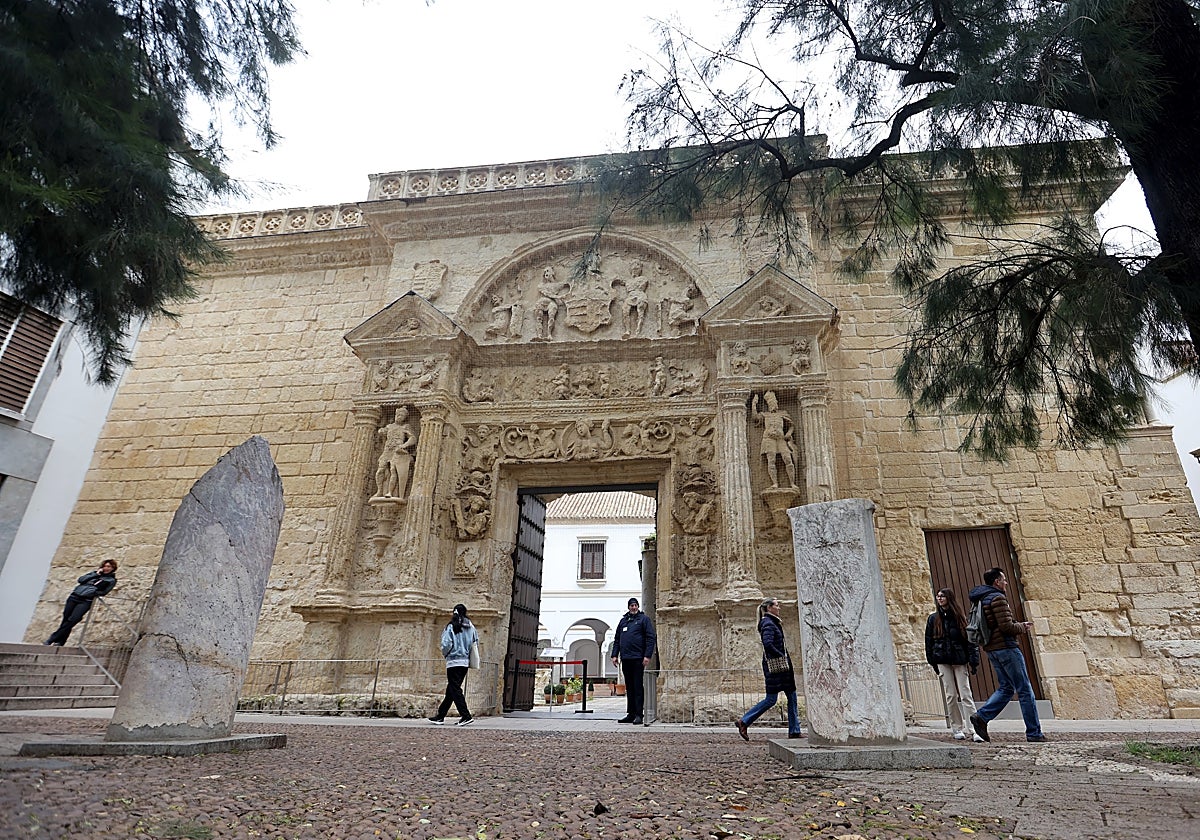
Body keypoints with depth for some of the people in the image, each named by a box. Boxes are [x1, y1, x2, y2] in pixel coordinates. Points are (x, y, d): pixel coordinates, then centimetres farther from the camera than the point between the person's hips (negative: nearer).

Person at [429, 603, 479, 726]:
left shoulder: (451, 627, -9)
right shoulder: (470, 627, 5)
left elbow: (446, 645, -14)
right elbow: (475, 642, 5)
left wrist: (445, 654, 6)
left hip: (454, 661, -6)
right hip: (465, 662, 6)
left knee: (455, 690, -3)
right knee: (451, 690, 15)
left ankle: (466, 716, -11)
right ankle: (440, 716, 24)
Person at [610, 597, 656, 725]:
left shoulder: (644, 619, 1)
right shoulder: (623, 620, 17)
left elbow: (651, 638, -6)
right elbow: (617, 639, 19)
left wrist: (647, 655, -14)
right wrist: (614, 655, 9)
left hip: (638, 658, -6)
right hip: (625, 658, 6)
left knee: (638, 687, -4)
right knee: (629, 687, 11)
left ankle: (639, 715, 0)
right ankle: (631, 714, 17)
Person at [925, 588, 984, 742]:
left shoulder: (958, 617, 3)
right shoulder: (933, 618, 8)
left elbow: (970, 638, 0)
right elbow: (929, 641, 8)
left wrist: (973, 660, -8)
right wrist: (932, 662, 3)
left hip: (959, 660, -1)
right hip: (943, 661, 1)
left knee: (965, 694, -6)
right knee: (951, 696, 2)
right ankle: (958, 729, 10)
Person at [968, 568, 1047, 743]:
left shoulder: (981, 600, 16)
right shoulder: (997, 598, -14)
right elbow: (1006, 627, -20)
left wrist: (1019, 625, 17)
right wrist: (1023, 628, 0)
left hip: (992, 649, 9)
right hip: (1006, 648, -9)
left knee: (1005, 688, 13)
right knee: (1025, 690, 1)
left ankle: (981, 717, 2)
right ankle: (1034, 733, 7)